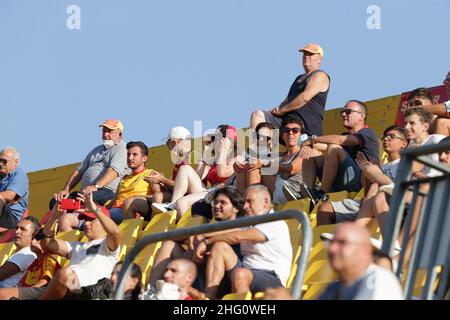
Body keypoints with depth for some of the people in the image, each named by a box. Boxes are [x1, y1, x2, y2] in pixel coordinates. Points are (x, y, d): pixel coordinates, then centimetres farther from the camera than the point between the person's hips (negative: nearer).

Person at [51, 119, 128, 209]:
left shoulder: (122, 149, 4)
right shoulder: (97, 150, 31)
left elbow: (114, 170, -14)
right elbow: (79, 171, 28)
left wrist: (96, 186, -29)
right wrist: (65, 190, 12)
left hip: (107, 191, -8)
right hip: (85, 191, 8)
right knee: (55, 202, -12)